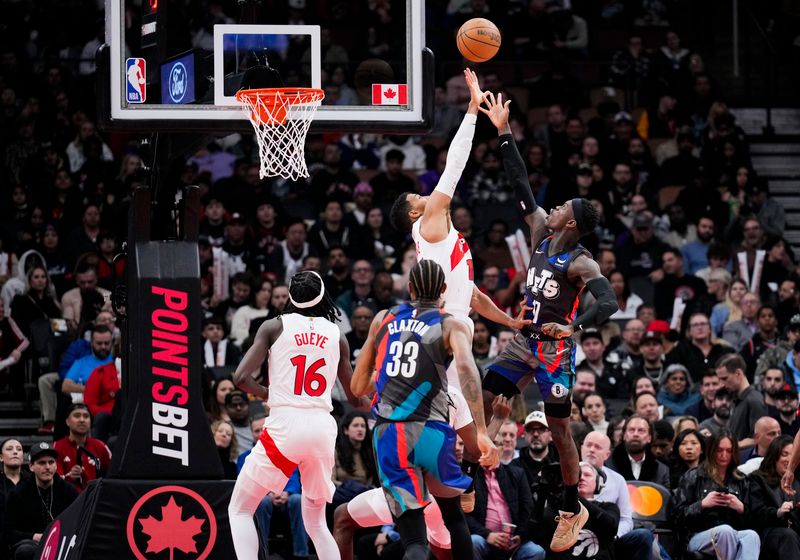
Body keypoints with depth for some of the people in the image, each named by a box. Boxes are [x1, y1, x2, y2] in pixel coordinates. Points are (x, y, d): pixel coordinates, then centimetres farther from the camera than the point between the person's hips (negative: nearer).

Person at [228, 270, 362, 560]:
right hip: (323, 428, 3)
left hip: (284, 425, -3)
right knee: (315, 521, 20)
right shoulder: (337, 336, 11)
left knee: (240, 510, 8)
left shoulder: (274, 327, 3)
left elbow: (241, 377, -5)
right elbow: (355, 399, 18)